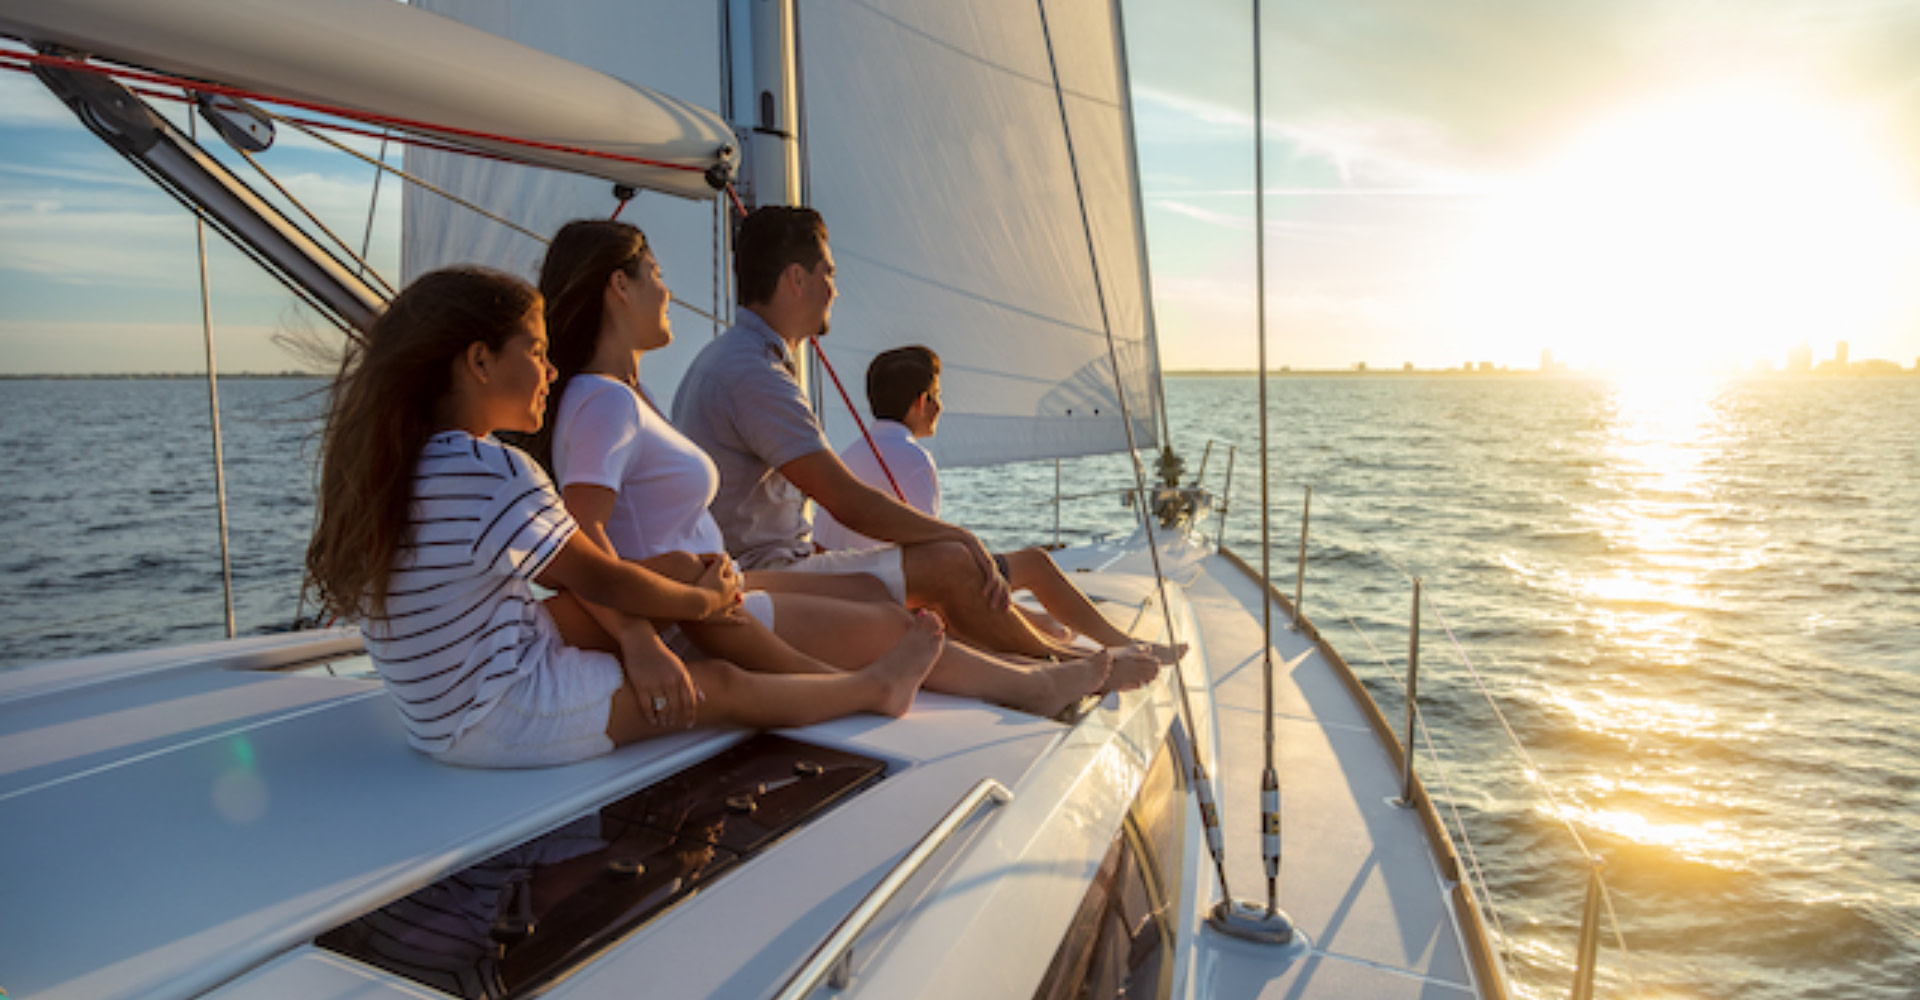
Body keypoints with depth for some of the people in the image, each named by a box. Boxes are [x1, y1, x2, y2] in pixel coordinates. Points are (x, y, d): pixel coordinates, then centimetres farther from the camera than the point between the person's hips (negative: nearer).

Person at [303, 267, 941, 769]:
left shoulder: (397, 461, 5)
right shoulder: (495, 473, -26)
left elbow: (567, 573, 4)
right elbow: (602, 577, -14)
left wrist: (636, 636, -6)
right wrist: (705, 600, 3)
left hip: (438, 713, 9)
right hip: (504, 722, -9)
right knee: (718, 686, 4)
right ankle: (877, 688, 22)